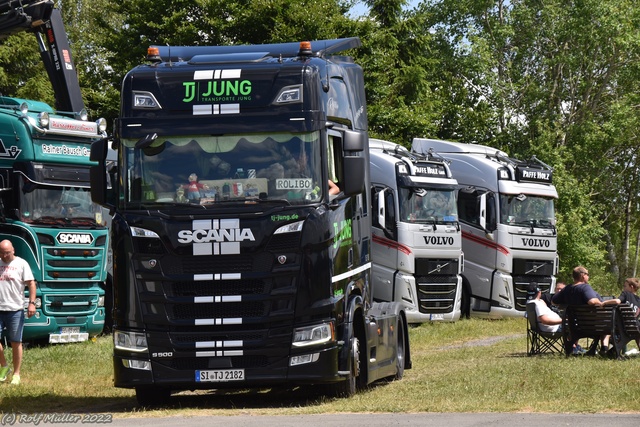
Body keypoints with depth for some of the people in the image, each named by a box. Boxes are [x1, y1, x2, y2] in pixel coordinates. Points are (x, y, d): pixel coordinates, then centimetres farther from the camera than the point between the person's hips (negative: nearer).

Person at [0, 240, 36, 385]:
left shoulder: (21, 264, 0)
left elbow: (31, 284, -3)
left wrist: (32, 303, -14)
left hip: (15, 309, -3)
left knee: (16, 342, 3)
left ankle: (16, 374, 10)